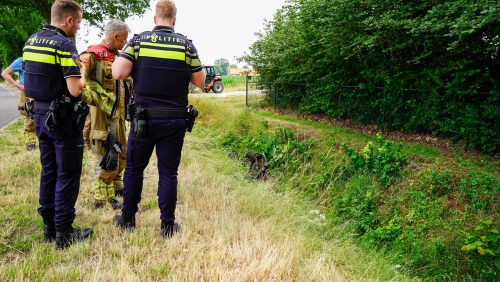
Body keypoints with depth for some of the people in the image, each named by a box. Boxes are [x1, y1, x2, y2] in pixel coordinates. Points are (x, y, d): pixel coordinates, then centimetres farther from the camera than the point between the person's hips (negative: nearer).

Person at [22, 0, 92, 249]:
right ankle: (64, 233, 9)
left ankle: (49, 227, 26)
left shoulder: (31, 41, 9)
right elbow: (75, 89, -23)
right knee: (67, 175, 1)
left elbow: (34, 79, 14)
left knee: (48, 170, 16)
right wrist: (83, 74, -3)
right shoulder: (64, 45, -17)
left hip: (40, 114, 8)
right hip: (63, 118, -8)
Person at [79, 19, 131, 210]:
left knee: (121, 152, 18)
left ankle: (115, 186, 36)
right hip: (104, 115, -9)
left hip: (119, 113, 9)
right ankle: (103, 197, 7)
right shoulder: (93, 55, -14)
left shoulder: (117, 56, 15)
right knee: (109, 156, -6)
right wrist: (94, 98, -31)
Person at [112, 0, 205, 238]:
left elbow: (118, 73, -11)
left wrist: (135, 64, 8)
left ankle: (128, 219, 27)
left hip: (144, 118, 0)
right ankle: (167, 225, 15)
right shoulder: (186, 44, -2)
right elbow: (200, 82, 1)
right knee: (168, 173, 8)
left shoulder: (139, 40, -3)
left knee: (133, 168, 16)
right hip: (175, 121, 0)